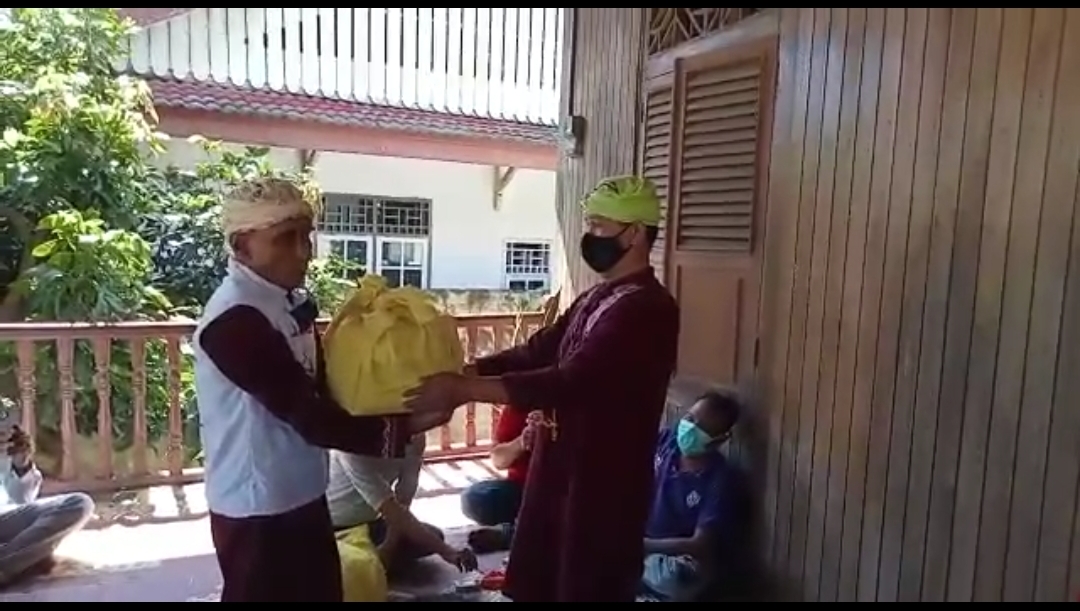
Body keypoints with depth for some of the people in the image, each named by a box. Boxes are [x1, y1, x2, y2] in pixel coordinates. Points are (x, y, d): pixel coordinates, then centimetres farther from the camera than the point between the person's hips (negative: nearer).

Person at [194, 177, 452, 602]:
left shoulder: (290, 302, 4)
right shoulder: (234, 321, -25)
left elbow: (321, 387, 7)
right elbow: (306, 414, -27)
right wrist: (401, 428, -29)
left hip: (302, 497, 9)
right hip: (257, 511, -8)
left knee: (322, 593, 22)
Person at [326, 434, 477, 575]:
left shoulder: (412, 440, -14)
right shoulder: (354, 449, -33)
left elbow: (403, 501, -15)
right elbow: (393, 511, -35)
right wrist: (444, 550, -37)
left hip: (370, 522, 6)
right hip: (335, 529, -6)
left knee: (433, 535, -7)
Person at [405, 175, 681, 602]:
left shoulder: (648, 308, -19)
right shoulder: (594, 298, 12)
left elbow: (572, 381, -29)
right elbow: (536, 352, 9)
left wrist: (465, 390, -31)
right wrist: (461, 373, -4)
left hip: (605, 485, -9)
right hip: (559, 473, 9)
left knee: (588, 591, 8)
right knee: (537, 586, 21)